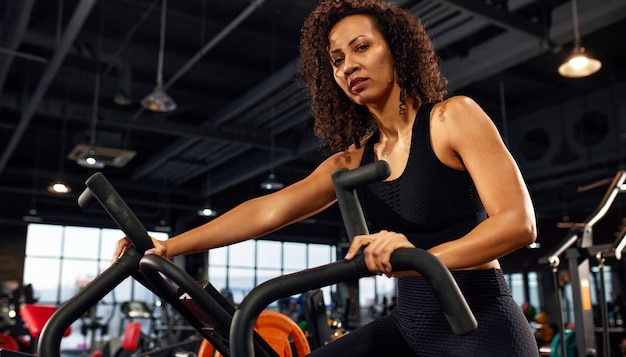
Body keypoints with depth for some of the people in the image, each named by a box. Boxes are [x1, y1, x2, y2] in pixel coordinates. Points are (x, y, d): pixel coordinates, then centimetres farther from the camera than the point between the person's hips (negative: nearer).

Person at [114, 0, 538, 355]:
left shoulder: (454, 117, -9)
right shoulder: (352, 161, 8)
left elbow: (519, 221, -17)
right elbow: (268, 209, 3)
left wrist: (421, 257, -34)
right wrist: (170, 247, -3)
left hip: (481, 322, -5)